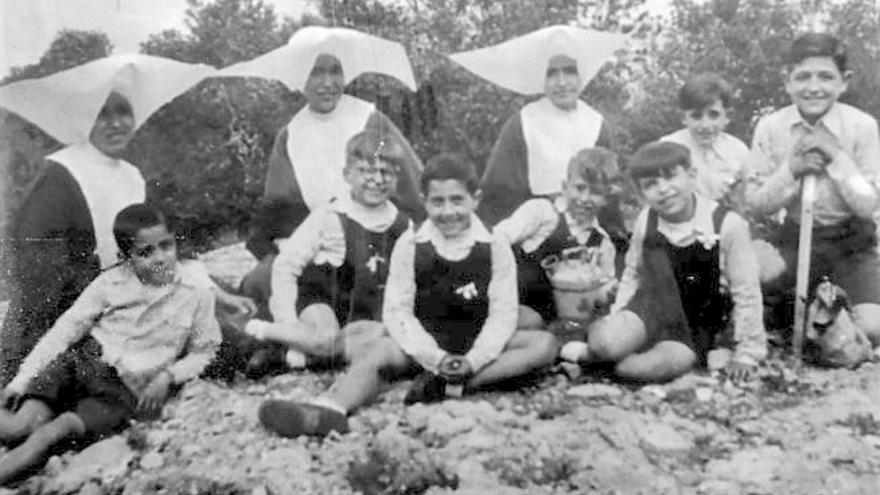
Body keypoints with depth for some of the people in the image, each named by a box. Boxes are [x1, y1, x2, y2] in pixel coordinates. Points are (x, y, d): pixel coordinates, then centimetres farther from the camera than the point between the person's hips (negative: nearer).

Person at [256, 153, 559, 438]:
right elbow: (397, 311, -6)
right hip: (424, 343, 0)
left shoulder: (495, 247, -2)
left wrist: (474, 360, -21)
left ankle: (446, 386, -32)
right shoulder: (409, 245, -3)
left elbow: (503, 313, -5)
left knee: (544, 344, -22)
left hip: (479, 345, 1)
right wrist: (434, 357, -20)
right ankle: (330, 411, -53)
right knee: (375, 352, -27)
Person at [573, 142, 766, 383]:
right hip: (652, 307, 1)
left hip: (697, 325, -1)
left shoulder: (727, 224, -17)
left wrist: (747, 352, -6)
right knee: (606, 342, -30)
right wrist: (615, 320, -2)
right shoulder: (646, 221, -6)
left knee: (665, 364, -33)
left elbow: (746, 293, -9)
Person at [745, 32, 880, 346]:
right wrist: (791, 169, -22)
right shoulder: (769, 127, -9)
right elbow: (756, 203, -6)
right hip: (796, 239, 2)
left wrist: (837, 155, -22)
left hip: (851, 242, -1)